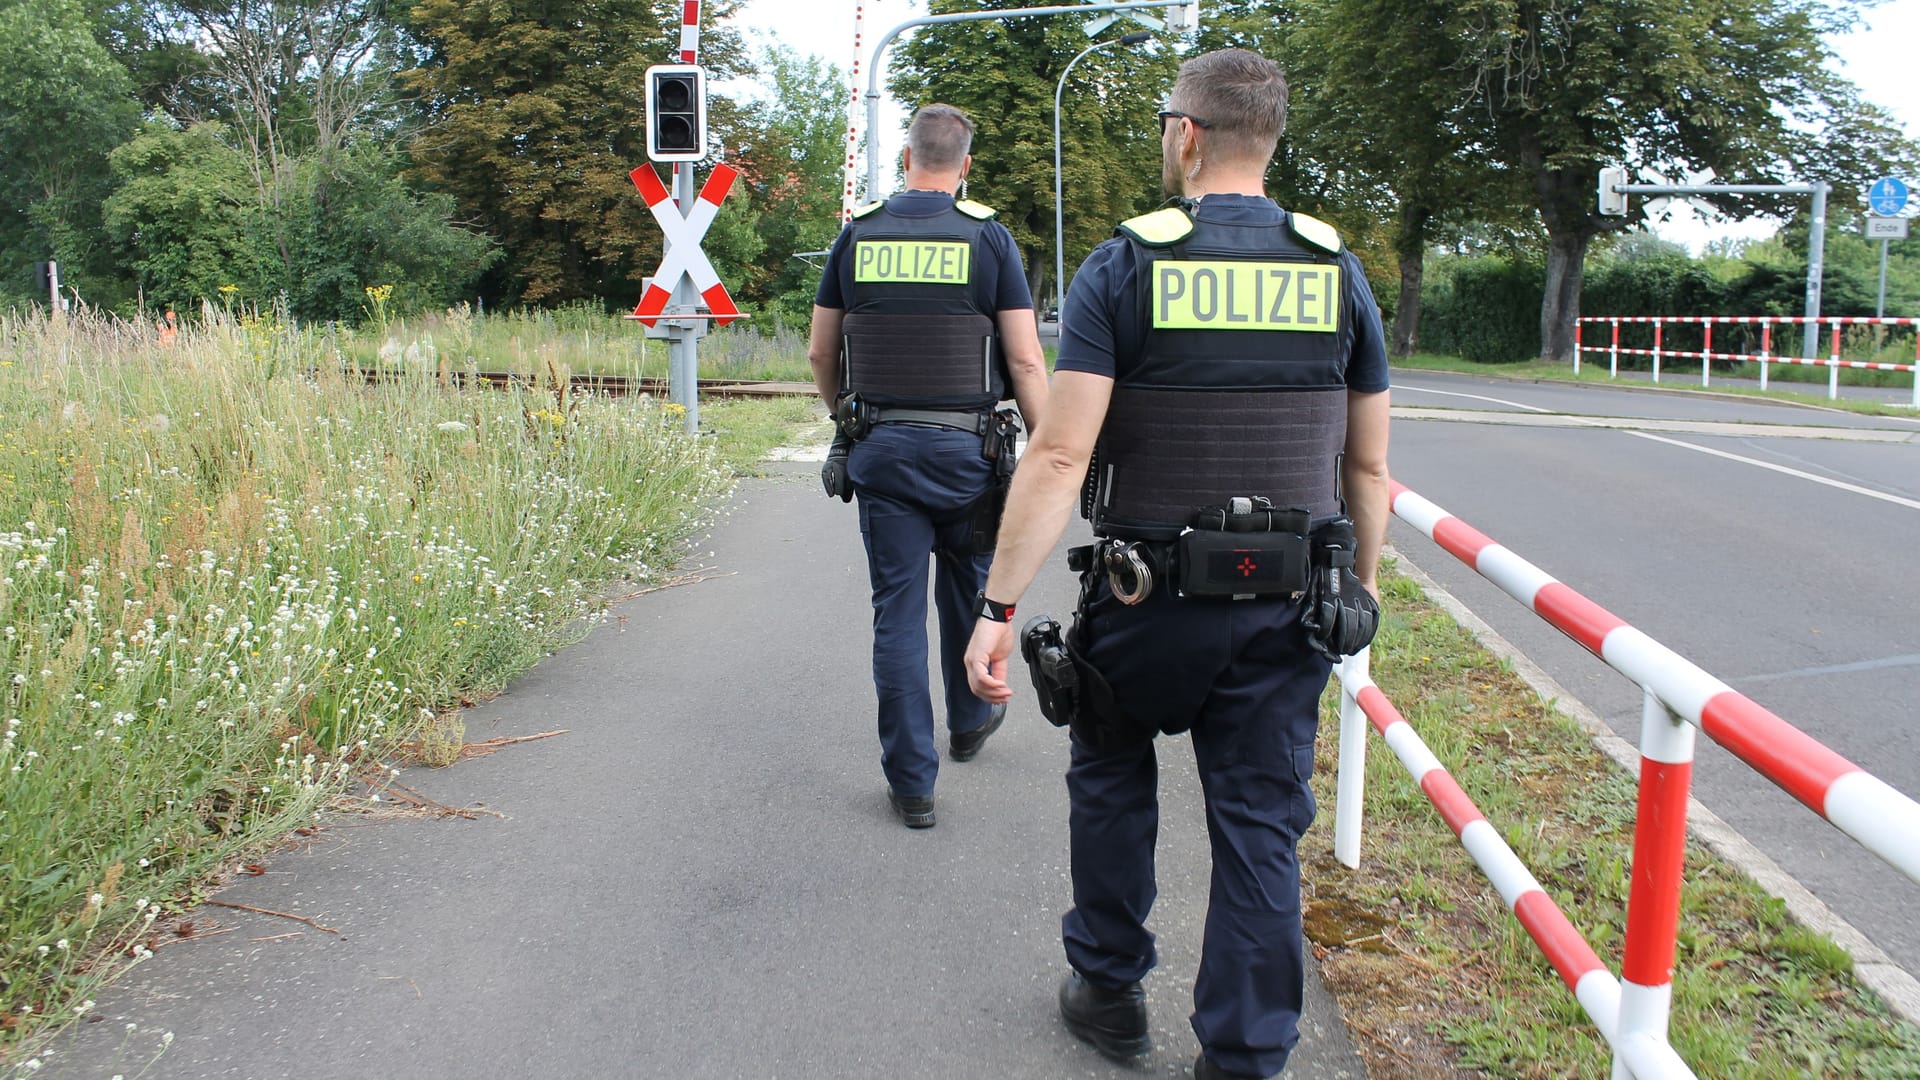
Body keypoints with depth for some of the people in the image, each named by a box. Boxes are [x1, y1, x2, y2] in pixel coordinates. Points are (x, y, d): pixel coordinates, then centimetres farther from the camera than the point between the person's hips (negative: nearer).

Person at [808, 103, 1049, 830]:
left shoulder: (858, 234, 4)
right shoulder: (988, 237, -3)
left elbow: (821, 352, 8)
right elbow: (1025, 361, -8)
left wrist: (846, 418, 26)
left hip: (879, 448, 1)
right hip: (966, 448, -1)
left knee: (897, 613, 4)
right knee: (967, 586, 22)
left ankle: (912, 784, 8)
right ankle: (969, 721, 42)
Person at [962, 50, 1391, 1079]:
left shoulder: (1123, 267, -8)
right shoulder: (1338, 272, 2)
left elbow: (1059, 457, -15)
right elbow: (1368, 467, 6)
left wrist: (998, 608, -13)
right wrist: (1361, 588, 19)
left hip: (1147, 603, -2)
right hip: (1287, 610, 2)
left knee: (1112, 782, 22)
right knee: (1260, 831, 10)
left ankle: (1109, 990, 36)